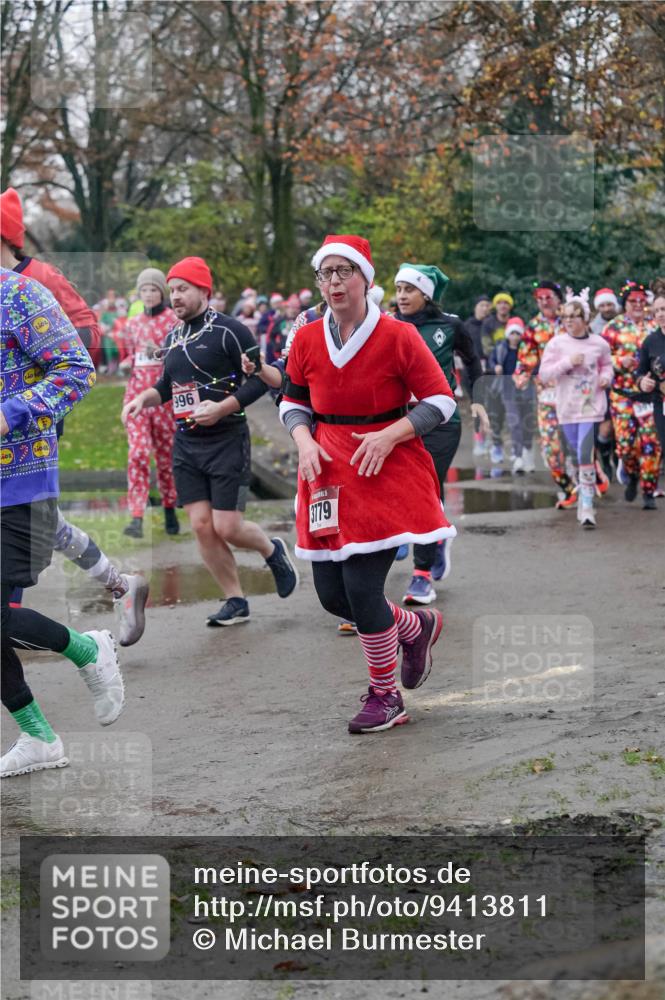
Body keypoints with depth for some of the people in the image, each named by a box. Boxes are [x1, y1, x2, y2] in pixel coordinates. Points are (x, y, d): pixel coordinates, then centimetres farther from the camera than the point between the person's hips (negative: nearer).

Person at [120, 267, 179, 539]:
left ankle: (170, 511, 23)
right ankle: (136, 517, -16)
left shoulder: (175, 320, 1)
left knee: (166, 455, 5)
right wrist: (126, 364, 2)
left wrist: (159, 351, -19)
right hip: (137, 392, 3)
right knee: (138, 453, -11)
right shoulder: (134, 323, 14)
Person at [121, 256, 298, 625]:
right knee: (202, 525, 0)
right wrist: (145, 398, 4)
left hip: (226, 440, -7)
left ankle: (273, 550, 24)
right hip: (186, 443, 7)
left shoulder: (228, 330, -10)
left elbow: (261, 378, -13)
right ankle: (236, 602, 12)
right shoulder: (173, 337, 12)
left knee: (227, 527, -8)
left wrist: (222, 408, -21)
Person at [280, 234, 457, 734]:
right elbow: (293, 401, 16)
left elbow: (441, 401, -5)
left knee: (362, 586, -12)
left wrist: (388, 435, -16)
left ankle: (385, 697, 10)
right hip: (328, 474, 5)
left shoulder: (398, 336, -9)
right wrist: (304, 441, -4)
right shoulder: (307, 340, 3)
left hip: (387, 472, -5)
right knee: (332, 594, 4)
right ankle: (418, 626, 34)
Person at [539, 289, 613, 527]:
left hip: (591, 406, -2)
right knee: (578, 455, 14)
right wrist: (567, 362, -18)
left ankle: (587, 507, -14)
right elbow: (544, 374, -6)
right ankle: (583, 495, 35)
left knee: (586, 455, -15)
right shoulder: (556, 343, -3)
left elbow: (606, 364, 18)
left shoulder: (599, 343, -1)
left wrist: (606, 376, -3)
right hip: (567, 407, 2)